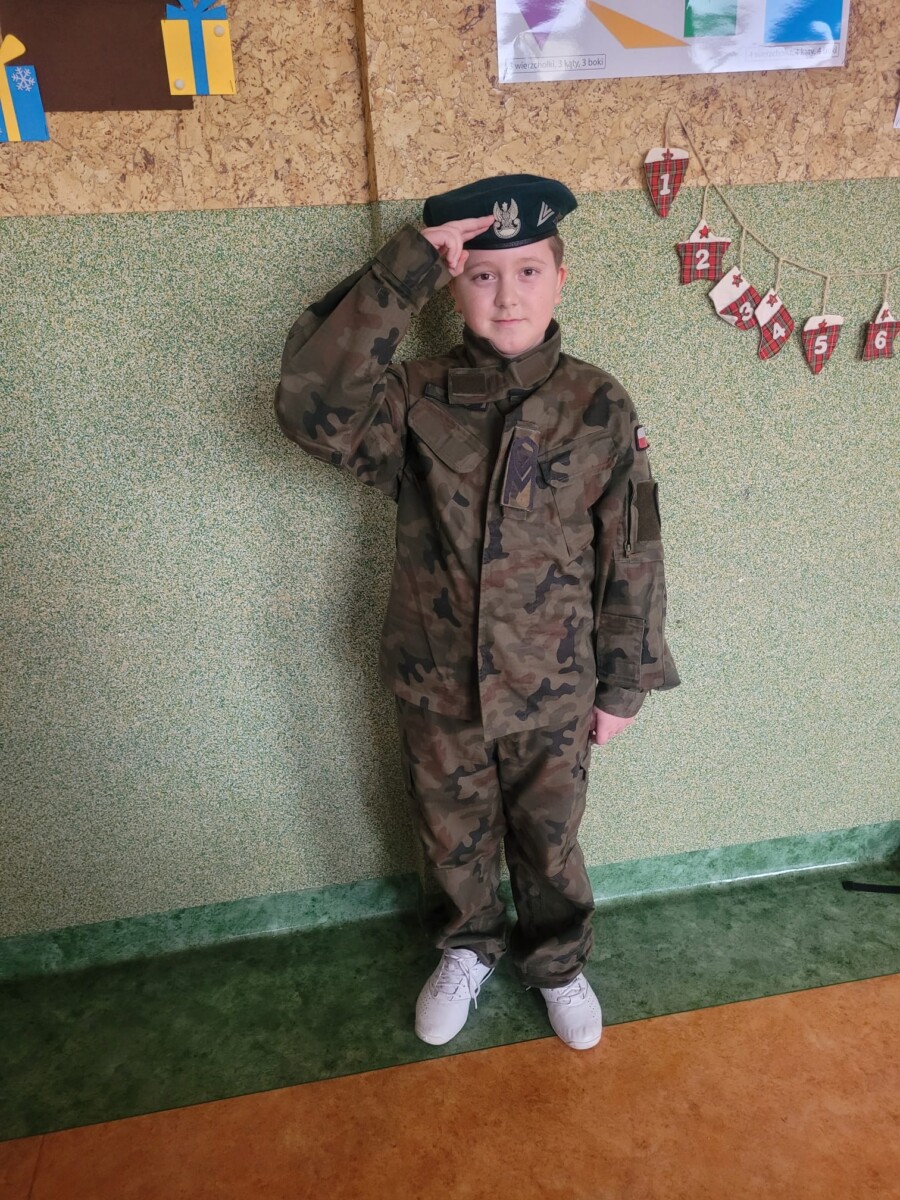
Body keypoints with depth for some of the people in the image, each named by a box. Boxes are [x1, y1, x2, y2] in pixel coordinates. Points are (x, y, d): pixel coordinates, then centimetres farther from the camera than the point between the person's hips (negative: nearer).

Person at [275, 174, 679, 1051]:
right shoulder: (413, 401, -11)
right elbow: (311, 405, -32)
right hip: (436, 685, 1)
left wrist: (624, 683, 0)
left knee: (548, 841, 21)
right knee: (453, 836, 22)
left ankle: (557, 963, 52)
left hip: (554, 690, 0)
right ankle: (467, 950, 53)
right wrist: (406, 267, -30)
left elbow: (631, 555, -5)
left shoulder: (599, 407, -10)